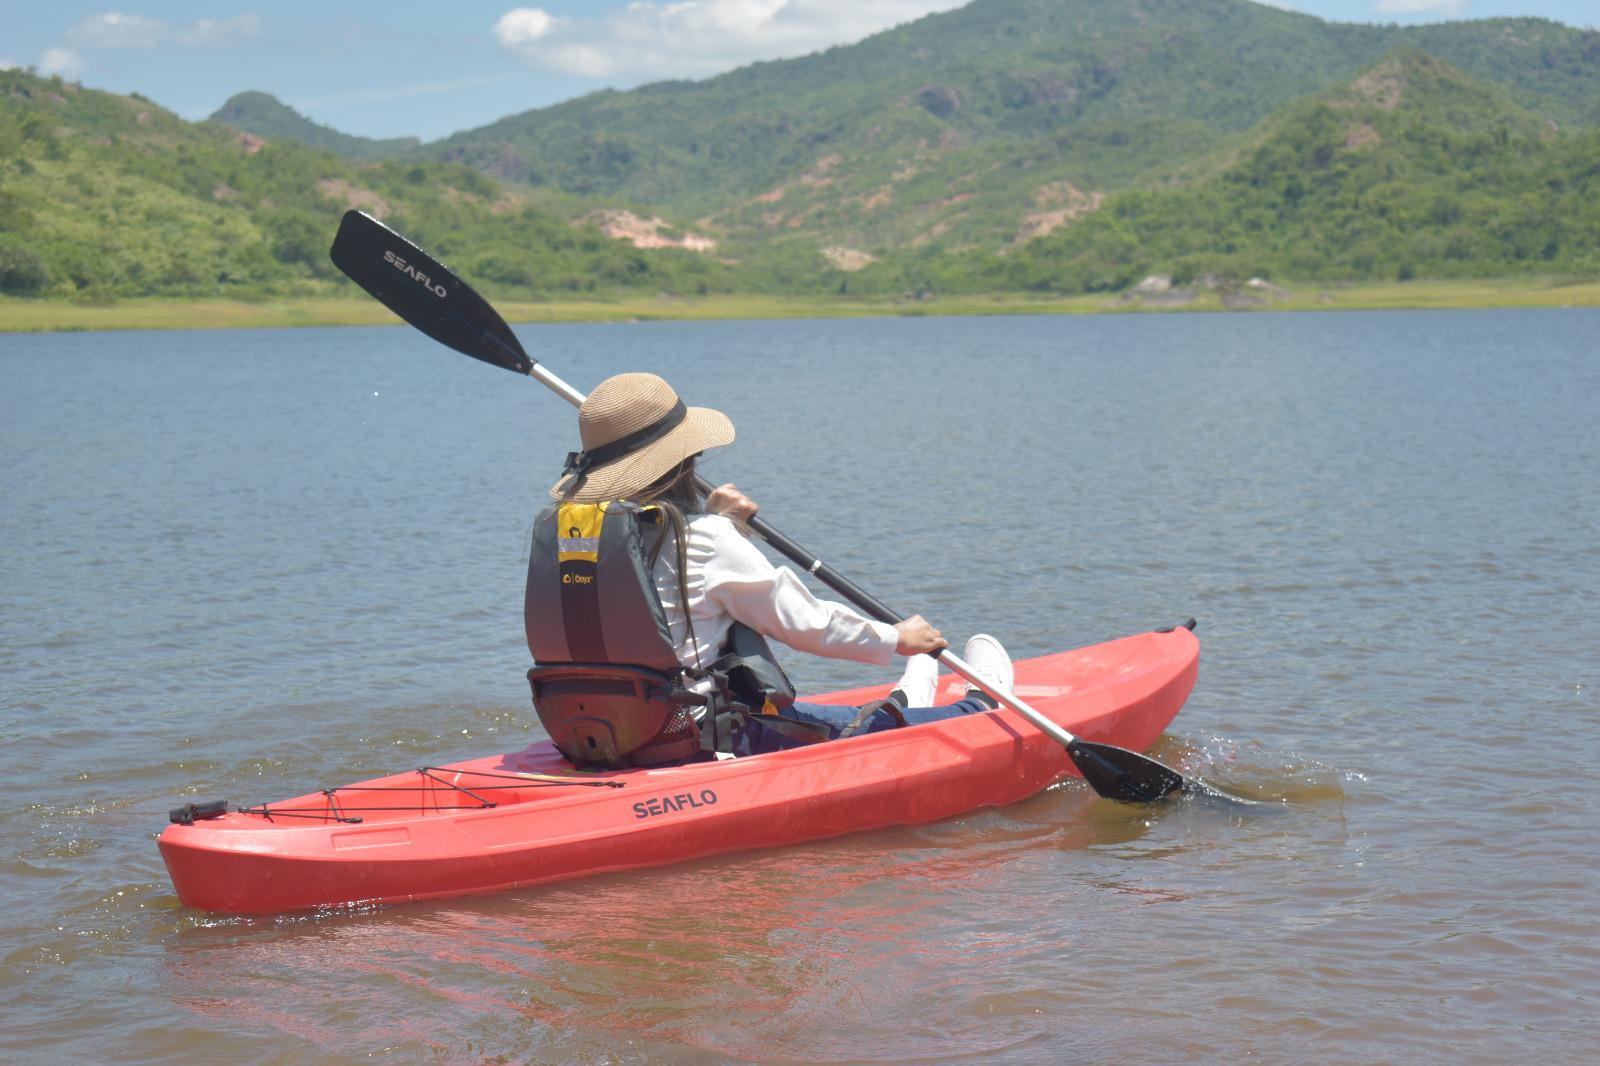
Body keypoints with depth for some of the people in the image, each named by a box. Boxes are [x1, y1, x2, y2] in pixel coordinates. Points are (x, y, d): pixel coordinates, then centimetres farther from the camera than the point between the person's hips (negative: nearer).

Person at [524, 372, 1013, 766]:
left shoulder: (552, 528, 1)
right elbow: (804, 622, -5)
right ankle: (979, 707, 39)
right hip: (694, 745, -7)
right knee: (858, 728, 17)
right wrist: (896, 639, 11)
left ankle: (899, 710, 54)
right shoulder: (707, 540, -17)